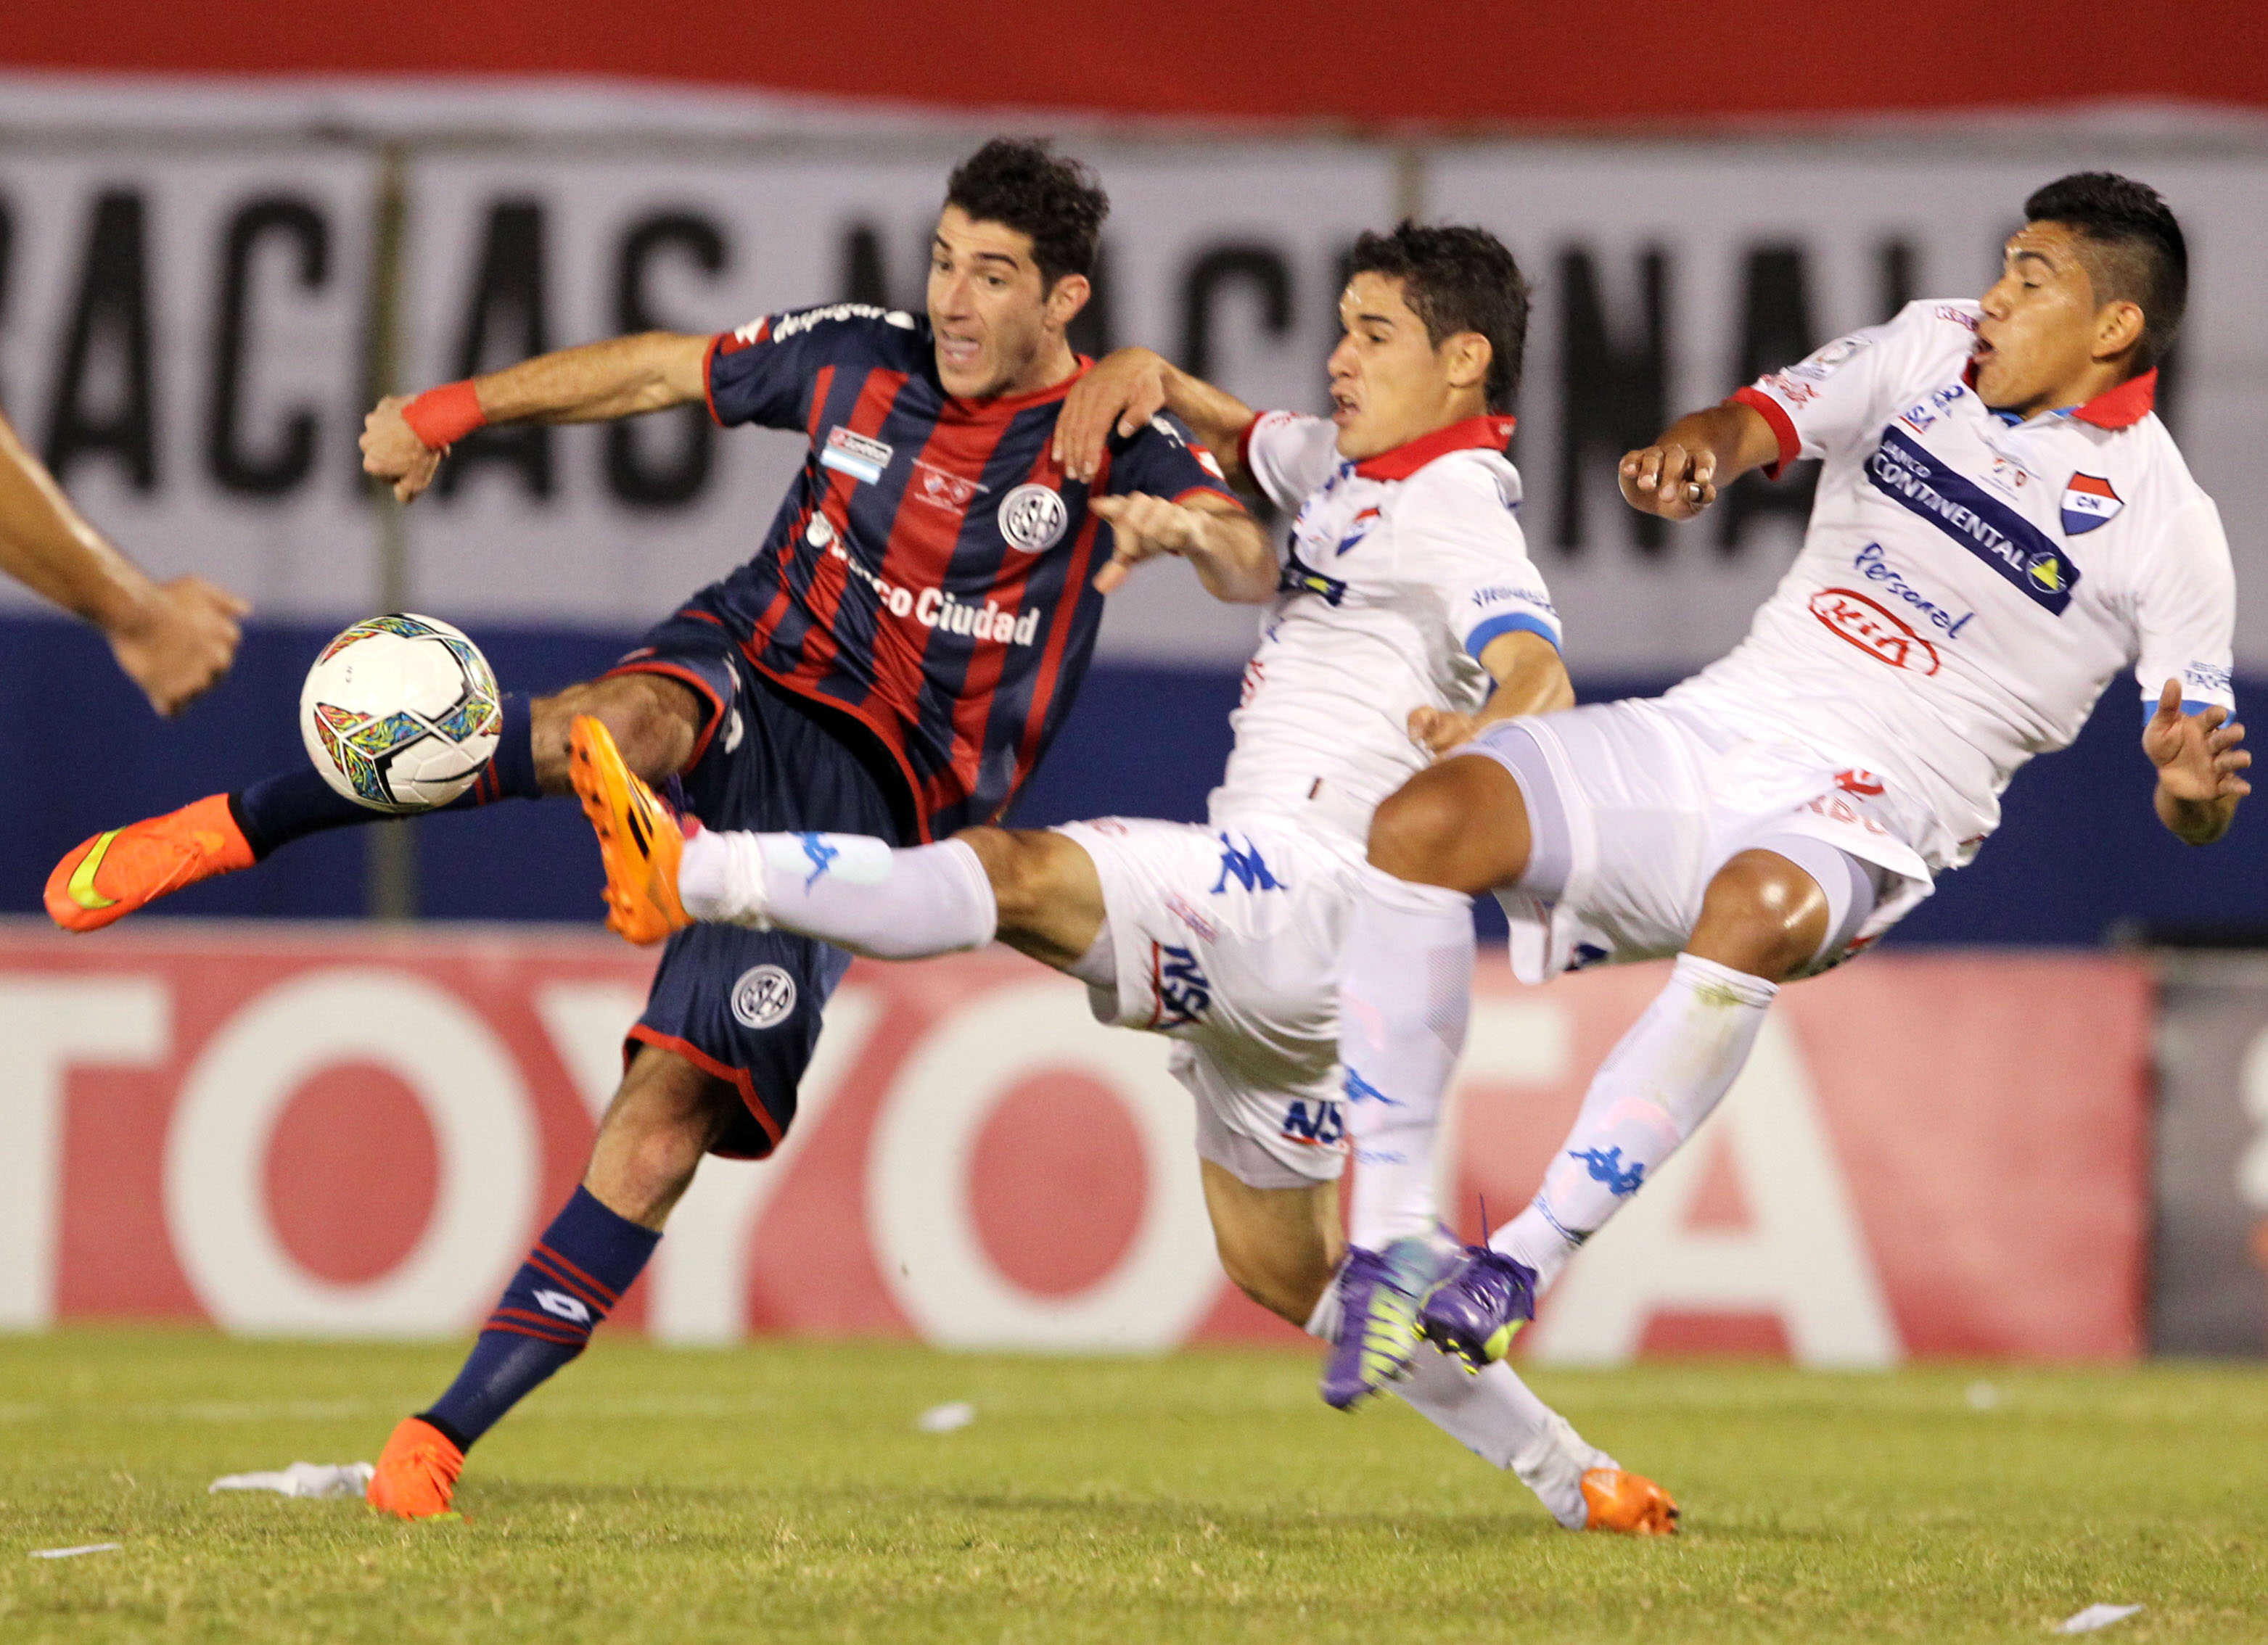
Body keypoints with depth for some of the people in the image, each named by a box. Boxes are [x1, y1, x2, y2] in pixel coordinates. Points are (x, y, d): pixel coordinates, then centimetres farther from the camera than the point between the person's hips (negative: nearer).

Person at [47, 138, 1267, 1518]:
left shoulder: (1108, 443, -4)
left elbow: (1258, 567, -18)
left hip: (866, 803, -1)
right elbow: (655, 370, 17)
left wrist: (1191, 526, -40)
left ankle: (448, 1433, -8)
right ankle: (229, 829, -33)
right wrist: (453, 410, 14)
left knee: (674, 1113, -13)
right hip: (748, 678, 1)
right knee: (619, 728, -38)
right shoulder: (860, 360, 5)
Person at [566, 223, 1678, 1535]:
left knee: (1017, 873, -31)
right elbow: (1239, 443, 39)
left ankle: (692, 874, -45)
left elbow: (1541, 676, -27)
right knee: (1283, 1271, 15)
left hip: (1299, 895, -11)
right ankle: (1581, 1484, 18)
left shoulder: (1456, 516, -9)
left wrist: (1488, 732, -51)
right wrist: (1146, 378, 15)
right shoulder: (1354, 473, 20)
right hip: (1248, 930, 11)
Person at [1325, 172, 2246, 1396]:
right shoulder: (1931, 350, 11)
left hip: (1865, 814, -5)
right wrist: (1696, 449, -21)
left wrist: (2193, 788, -27)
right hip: (1710, 733, 5)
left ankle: (1525, 1261, -33)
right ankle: (1395, 1237, -13)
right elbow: (1763, 422, 3)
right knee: (1422, 823, -18)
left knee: (1762, 907, -41)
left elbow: (2193, 808, -1)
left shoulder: (2162, 526, -3)